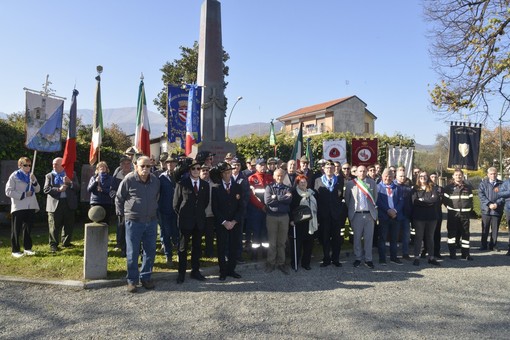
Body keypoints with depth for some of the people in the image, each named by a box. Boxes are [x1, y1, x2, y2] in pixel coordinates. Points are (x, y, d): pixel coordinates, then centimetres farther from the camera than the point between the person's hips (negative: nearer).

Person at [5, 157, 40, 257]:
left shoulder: (31, 176, 11)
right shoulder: (14, 176, -5)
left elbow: (37, 190, 9)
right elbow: (8, 191, -8)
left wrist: (34, 181, -8)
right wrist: (23, 195, -13)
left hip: (31, 207, 5)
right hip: (18, 207, -5)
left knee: (28, 228, 12)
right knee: (16, 230, 1)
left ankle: (27, 248, 21)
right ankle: (15, 250, 8)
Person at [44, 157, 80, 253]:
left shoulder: (72, 174, 9)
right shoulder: (49, 176, 7)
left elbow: (77, 187, 2)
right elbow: (46, 189, -4)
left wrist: (70, 182, -16)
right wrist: (58, 189, -16)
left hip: (69, 203, 2)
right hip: (55, 204, -1)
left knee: (69, 225, 9)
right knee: (54, 227, 0)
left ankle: (66, 242, 24)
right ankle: (53, 245, 10)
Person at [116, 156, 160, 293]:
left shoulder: (155, 180, 2)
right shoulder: (129, 180, -11)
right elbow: (119, 198, 0)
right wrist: (122, 214, 5)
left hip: (151, 221, 4)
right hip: (133, 221, -4)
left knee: (150, 251, 11)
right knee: (132, 253, 5)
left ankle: (146, 277, 26)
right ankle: (132, 280, 19)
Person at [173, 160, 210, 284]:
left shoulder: (205, 185, 6)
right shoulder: (182, 184, -4)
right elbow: (176, 203, 1)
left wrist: (199, 212, 12)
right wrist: (182, 214, 6)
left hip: (199, 221, 4)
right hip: (185, 221, -3)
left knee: (197, 247, 11)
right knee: (183, 247, 5)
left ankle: (195, 271, 22)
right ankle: (181, 273, 14)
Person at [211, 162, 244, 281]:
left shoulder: (238, 187, 6)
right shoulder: (216, 188, 0)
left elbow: (241, 207, 3)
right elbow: (215, 208, -3)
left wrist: (234, 221, -8)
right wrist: (224, 222, -11)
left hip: (235, 223, 2)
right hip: (221, 224, -2)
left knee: (234, 247, 5)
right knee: (221, 248, 3)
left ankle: (231, 270, 20)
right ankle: (223, 271, 16)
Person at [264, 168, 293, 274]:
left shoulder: (287, 188, 9)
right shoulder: (269, 187, 3)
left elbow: (289, 199, -11)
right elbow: (267, 201, -14)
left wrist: (276, 197, -12)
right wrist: (283, 198, -9)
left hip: (284, 217, 2)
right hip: (271, 217, -2)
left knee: (282, 242, 8)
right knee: (272, 242, 3)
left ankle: (281, 263, 17)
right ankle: (271, 263, 14)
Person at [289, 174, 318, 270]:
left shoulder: (312, 193, 13)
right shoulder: (294, 193, -3)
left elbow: (316, 207, 15)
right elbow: (290, 207, -7)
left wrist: (317, 221, 13)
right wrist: (291, 219, -15)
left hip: (310, 222, 5)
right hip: (298, 222, -5)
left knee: (309, 243, 6)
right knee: (297, 243, 0)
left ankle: (306, 262, 18)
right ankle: (295, 262, 13)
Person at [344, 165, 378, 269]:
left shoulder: (372, 183, 6)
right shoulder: (350, 184, 1)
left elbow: (375, 197, 12)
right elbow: (347, 199, 7)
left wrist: (373, 208, 7)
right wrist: (350, 210, 6)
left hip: (369, 214, 1)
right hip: (356, 214, -1)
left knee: (369, 238, 5)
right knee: (357, 238, 7)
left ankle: (368, 259, 14)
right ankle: (358, 258, 18)